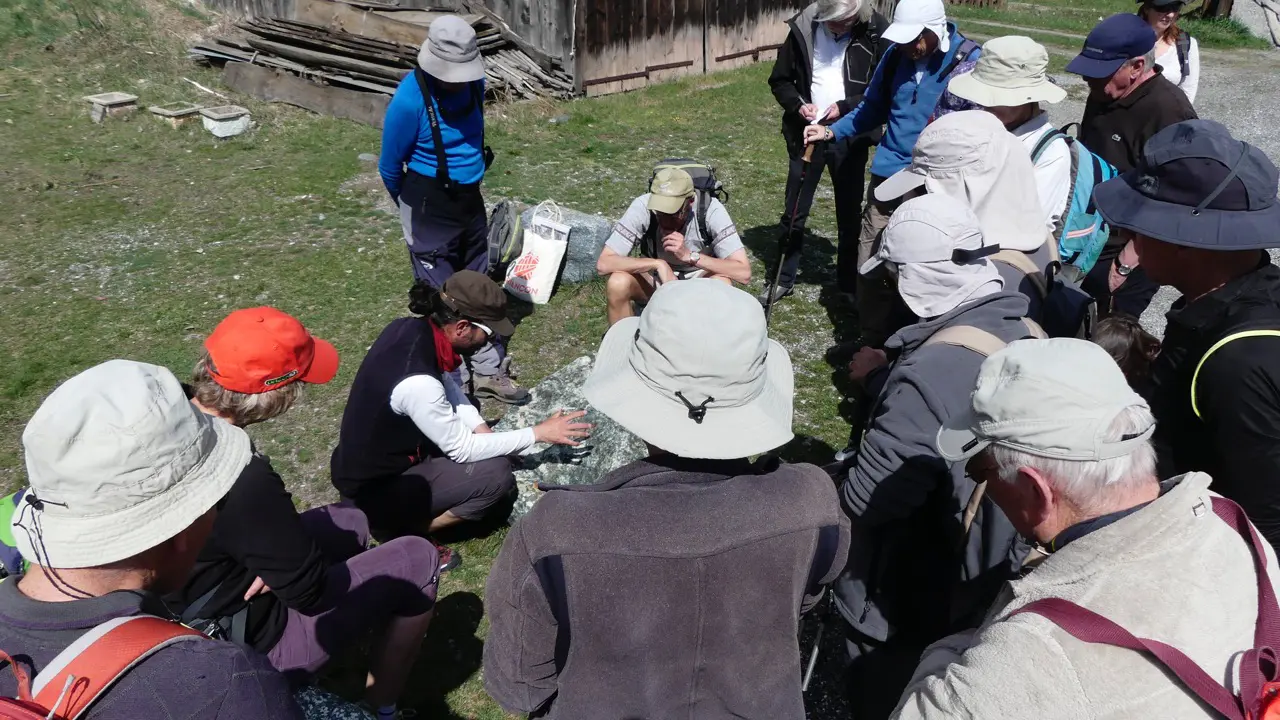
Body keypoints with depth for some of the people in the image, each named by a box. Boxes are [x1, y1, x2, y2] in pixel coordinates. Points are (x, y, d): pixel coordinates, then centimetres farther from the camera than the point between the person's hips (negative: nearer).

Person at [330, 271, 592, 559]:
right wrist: (538, 433, -17)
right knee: (497, 474, -16)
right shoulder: (417, 383, -34)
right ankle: (404, 531, 0)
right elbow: (462, 449, -21)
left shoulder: (409, 328, -9)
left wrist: (481, 428, -3)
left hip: (364, 462, 9)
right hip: (375, 490, -9)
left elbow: (445, 383, 8)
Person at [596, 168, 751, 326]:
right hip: (655, 278, 1)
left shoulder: (711, 209, -28)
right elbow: (603, 264, -28)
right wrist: (659, 264, -37)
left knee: (721, 285, -33)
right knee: (617, 284, -30)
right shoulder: (642, 206, -26)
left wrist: (689, 256, -40)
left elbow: (744, 272, -32)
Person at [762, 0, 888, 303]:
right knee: (793, 212, 8)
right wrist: (797, 104, -13)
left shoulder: (875, 32, -9)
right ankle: (783, 279, 24)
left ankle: (849, 285, 24)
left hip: (850, 136, -1)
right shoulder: (803, 28, -5)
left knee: (849, 214, 9)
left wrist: (845, 107, -18)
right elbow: (779, 80, 5)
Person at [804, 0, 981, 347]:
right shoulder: (896, 55, 3)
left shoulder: (970, 60, -11)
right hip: (888, 174, 4)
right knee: (870, 263, 6)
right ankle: (872, 340, 24)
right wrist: (832, 131, 7)